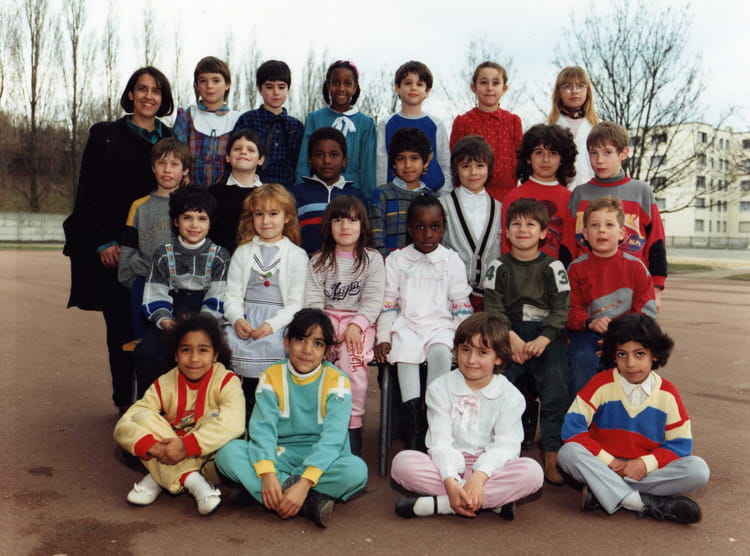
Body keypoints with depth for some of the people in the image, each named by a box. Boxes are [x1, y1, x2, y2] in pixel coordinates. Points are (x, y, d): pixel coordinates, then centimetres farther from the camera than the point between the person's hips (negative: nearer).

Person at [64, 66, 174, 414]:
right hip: (113, 248, -1)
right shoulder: (106, 136, 4)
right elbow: (90, 192, 0)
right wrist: (103, 242, -8)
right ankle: (125, 400, 11)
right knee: (120, 323, 1)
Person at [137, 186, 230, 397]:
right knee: (147, 352, -25)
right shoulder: (164, 254, 11)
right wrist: (165, 320, -15)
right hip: (170, 318, 2)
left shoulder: (219, 256, 7)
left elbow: (218, 300, -2)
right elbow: (155, 295, 5)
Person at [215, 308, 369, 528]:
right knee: (228, 452, -24)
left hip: (321, 462, -2)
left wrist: (304, 483, -31)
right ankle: (310, 503, -31)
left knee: (356, 469, -33)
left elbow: (332, 438, -18)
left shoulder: (336, 382, -8)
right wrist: (267, 474, -30)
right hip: (280, 457, 2)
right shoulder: (271, 377, -1)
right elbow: (263, 428, -12)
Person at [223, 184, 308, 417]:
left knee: (269, 348, -32)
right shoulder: (243, 253, 18)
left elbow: (297, 302, 0)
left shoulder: (296, 255, 8)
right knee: (224, 343, -26)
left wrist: (272, 325, -16)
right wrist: (237, 319, -11)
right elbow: (232, 295, 10)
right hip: (245, 317, 3)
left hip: (279, 320, -3)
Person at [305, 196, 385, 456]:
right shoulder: (319, 261, 15)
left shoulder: (373, 259, 10)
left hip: (360, 321, -2)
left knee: (352, 360, -31)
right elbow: (312, 301, 4)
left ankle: (353, 429, -20)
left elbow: (374, 300, -1)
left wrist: (356, 325, -18)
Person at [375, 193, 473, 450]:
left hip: (440, 326, 0)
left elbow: (461, 305, 9)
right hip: (406, 325, 0)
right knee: (404, 356, -29)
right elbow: (387, 303, 8)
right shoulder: (396, 260, 10)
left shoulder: (452, 260, 10)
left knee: (440, 353, -32)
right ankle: (413, 433, -27)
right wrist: (383, 338, -1)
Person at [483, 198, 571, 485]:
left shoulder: (553, 267, 5)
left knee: (556, 391, -16)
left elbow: (561, 309, -1)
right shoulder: (498, 267, 7)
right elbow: (493, 307, -1)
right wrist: (512, 338, -15)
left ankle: (552, 455, -9)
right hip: (509, 336, 1)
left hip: (547, 337, 0)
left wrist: (543, 339, -16)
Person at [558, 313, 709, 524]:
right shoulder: (601, 384, -7)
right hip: (603, 466, -1)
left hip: (646, 470, 2)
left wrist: (645, 464, -17)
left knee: (698, 470, -22)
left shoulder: (667, 393, -1)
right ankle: (645, 504, -31)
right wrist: (610, 462, -17)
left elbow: (680, 443, 0)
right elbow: (572, 428, -12)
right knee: (569, 453, -30)